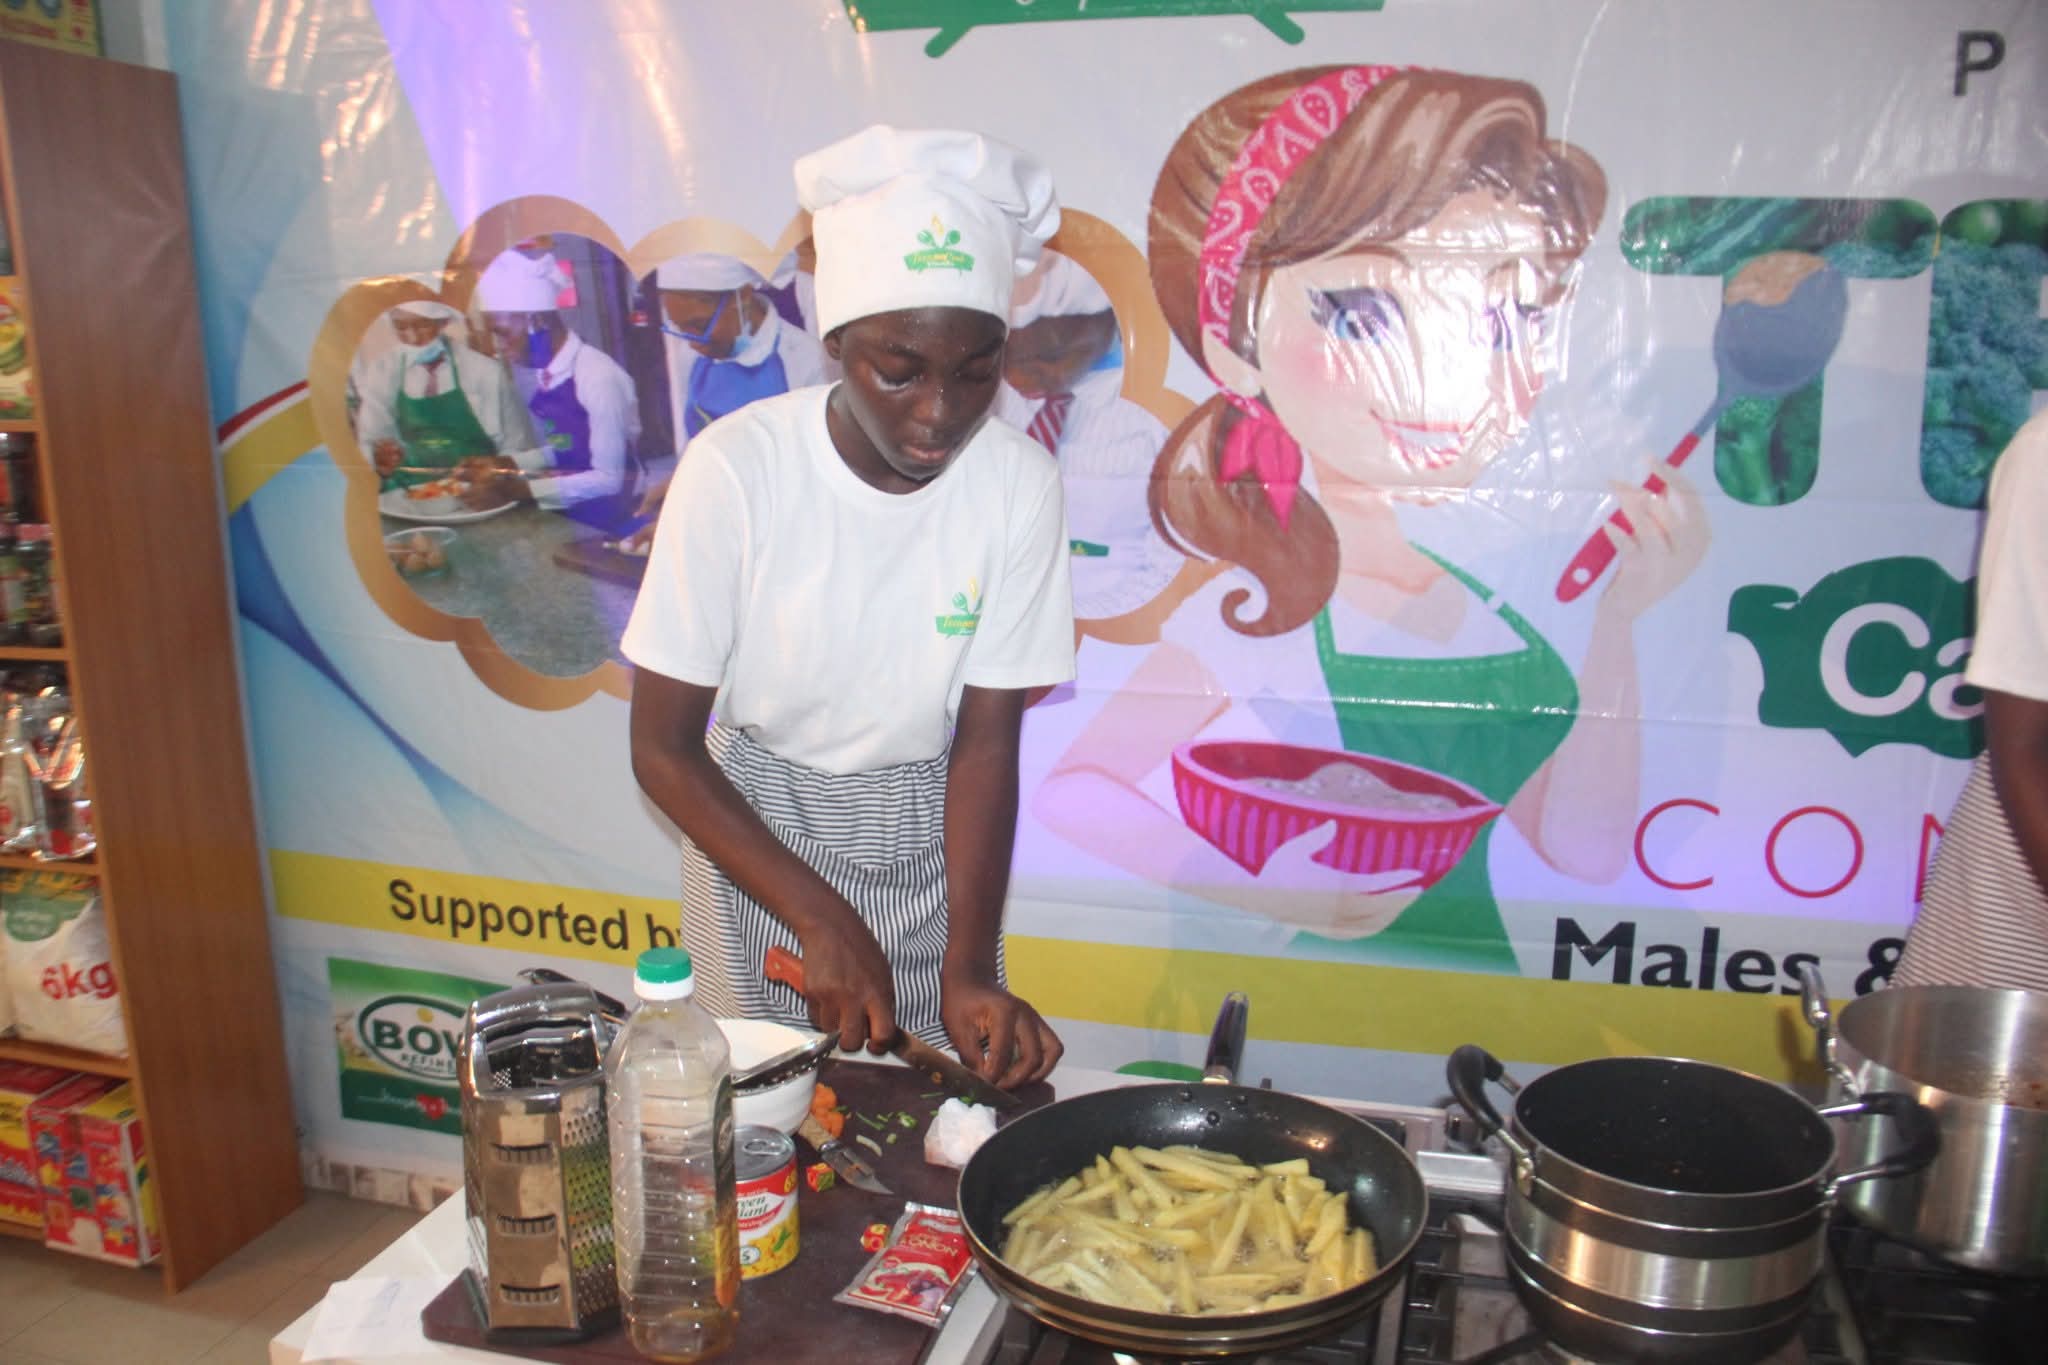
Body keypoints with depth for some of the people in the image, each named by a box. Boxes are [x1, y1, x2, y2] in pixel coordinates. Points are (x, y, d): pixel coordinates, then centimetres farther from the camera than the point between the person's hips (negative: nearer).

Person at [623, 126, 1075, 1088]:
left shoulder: (1019, 484, -17)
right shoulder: (738, 468, -23)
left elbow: (985, 741, -12)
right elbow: (662, 747, -17)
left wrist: (968, 967, -23)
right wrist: (824, 921, -24)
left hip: (930, 834, 2)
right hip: (752, 822, -1)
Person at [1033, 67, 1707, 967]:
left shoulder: (1494, 594, -1)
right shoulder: (1255, 618, -15)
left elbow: (1585, 848, -1)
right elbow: (1068, 795, -10)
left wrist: (1617, 622, -7)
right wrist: (1264, 892, -16)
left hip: (1467, 966, 4)